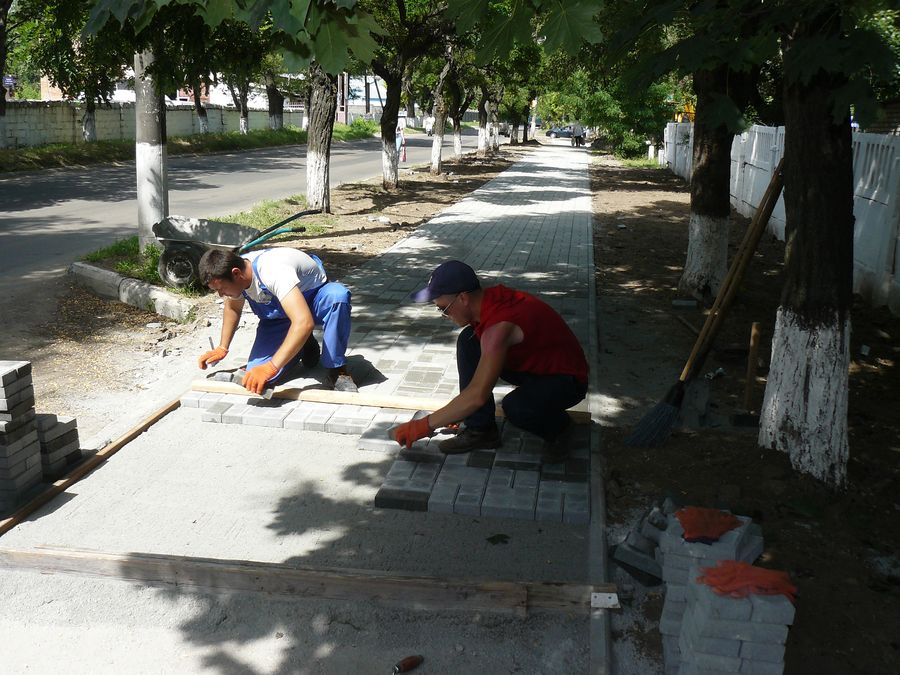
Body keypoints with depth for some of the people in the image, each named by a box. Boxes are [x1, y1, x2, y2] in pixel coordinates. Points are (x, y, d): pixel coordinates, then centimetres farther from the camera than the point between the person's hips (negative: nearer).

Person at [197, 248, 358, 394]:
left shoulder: (273, 271, -39)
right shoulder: (232, 276, -16)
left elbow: (304, 322, -51)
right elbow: (232, 307, 10)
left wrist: (271, 367, -54)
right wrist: (222, 348, 1)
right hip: (278, 315, 6)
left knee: (338, 295, -42)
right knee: (256, 377, -16)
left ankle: (337, 370, -24)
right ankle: (301, 346, 14)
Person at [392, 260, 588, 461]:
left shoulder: (500, 325, -34)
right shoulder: (490, 298, -7)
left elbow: (477, 395, -37)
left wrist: (424, 425, -29)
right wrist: (455, 412, 11)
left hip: (566, 379, -9)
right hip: (530, 364, 9)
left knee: (515, 406, -37)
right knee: (468, 342, -6)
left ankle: (557, 426, -3)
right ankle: (481, 429, -1)